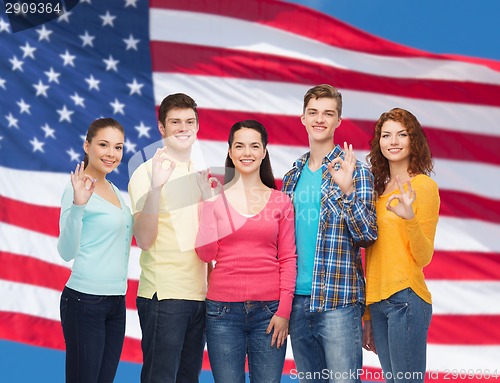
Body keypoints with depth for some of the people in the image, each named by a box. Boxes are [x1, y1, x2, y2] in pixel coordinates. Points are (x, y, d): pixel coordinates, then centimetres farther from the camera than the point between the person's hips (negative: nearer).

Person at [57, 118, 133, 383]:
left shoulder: (113, 190, 13)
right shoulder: (78, 189, -10)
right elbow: (67, 252, -18)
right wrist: (77, 205, -31)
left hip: (116, 300, 8)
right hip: (85, 301, -8)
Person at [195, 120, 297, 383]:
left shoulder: (280, 201, 6)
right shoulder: (216, 197, 5)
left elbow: (288, 259, 5)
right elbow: (206, 253, -5)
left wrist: (284, 311, -3)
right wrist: (208, 200, -6)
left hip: (269, 310, 1)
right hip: (223, 309, 0)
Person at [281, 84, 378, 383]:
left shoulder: (354, 170, -3)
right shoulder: (292, 177, 13)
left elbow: (368, 235, -10)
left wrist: (346, 190, -24)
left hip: (339, 300, -5)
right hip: (298, 299, 5)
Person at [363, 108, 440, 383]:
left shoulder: (423, 186, -5)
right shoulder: (380, 188, 15)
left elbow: (424, 257, -8)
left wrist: (409, 218, -26)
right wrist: (367, 317, 19)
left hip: (406, 298, -7)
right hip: (377, 302, 7)